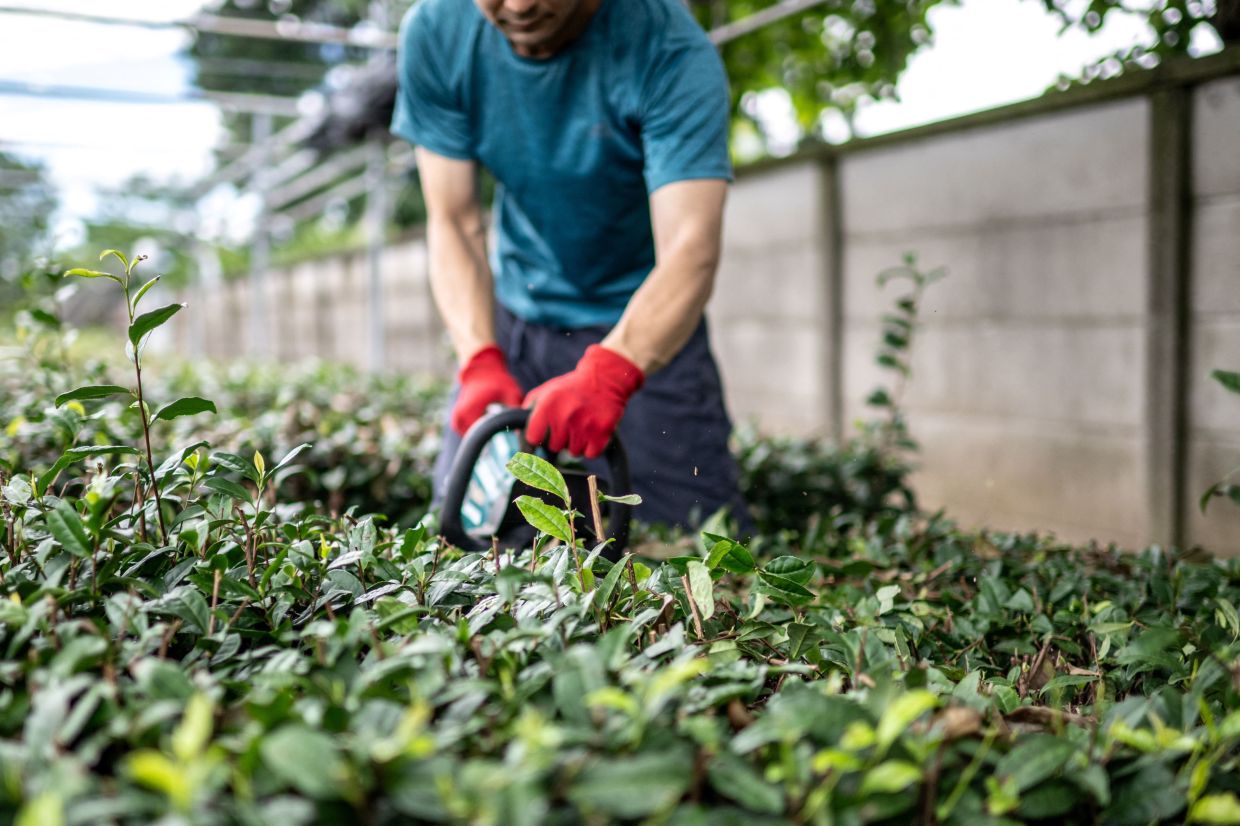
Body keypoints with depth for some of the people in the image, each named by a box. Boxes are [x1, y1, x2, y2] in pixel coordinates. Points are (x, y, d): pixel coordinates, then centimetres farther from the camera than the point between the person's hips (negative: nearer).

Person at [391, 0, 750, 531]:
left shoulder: (670, 49, -24)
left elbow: (691, 250, -33)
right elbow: (453, 225, -12)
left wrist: (606, 375, -49)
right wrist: (480, 364, -27)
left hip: (647, 324, -3)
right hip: (516, 315, 3)